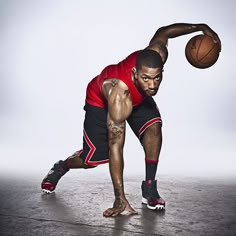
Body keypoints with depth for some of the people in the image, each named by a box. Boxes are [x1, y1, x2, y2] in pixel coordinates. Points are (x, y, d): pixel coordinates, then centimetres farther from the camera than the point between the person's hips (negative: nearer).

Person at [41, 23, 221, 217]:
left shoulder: (157, 53, -34)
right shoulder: (118, 97, -46)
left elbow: (163, 31, -9)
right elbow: (115, 147, -41)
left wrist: (201, 27, -9)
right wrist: (120, 199, -38)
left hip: (138, 96, 5)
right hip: (100, 100, -4)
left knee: (154, 127, -25)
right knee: (93, 158, -3)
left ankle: (149, 188, -10)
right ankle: (60, 168, 31)